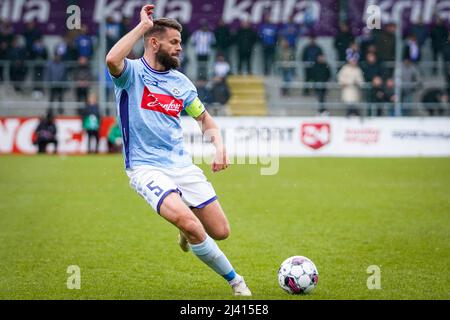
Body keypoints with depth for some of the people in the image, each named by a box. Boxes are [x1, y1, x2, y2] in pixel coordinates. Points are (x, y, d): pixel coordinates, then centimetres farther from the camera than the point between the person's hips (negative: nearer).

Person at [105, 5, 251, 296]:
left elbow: (204, 119, 21)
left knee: (220, 231, 1)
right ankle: (234, 280, -8)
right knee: (188, 221, -27)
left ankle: (187, 232, 38)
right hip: (146, 167, -6)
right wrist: (143, 25, -21)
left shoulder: (181, 82, 10)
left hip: (182, 164, 6)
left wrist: (220, 147, 2)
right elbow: (112, 59, -30)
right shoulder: (132, 73, -6)